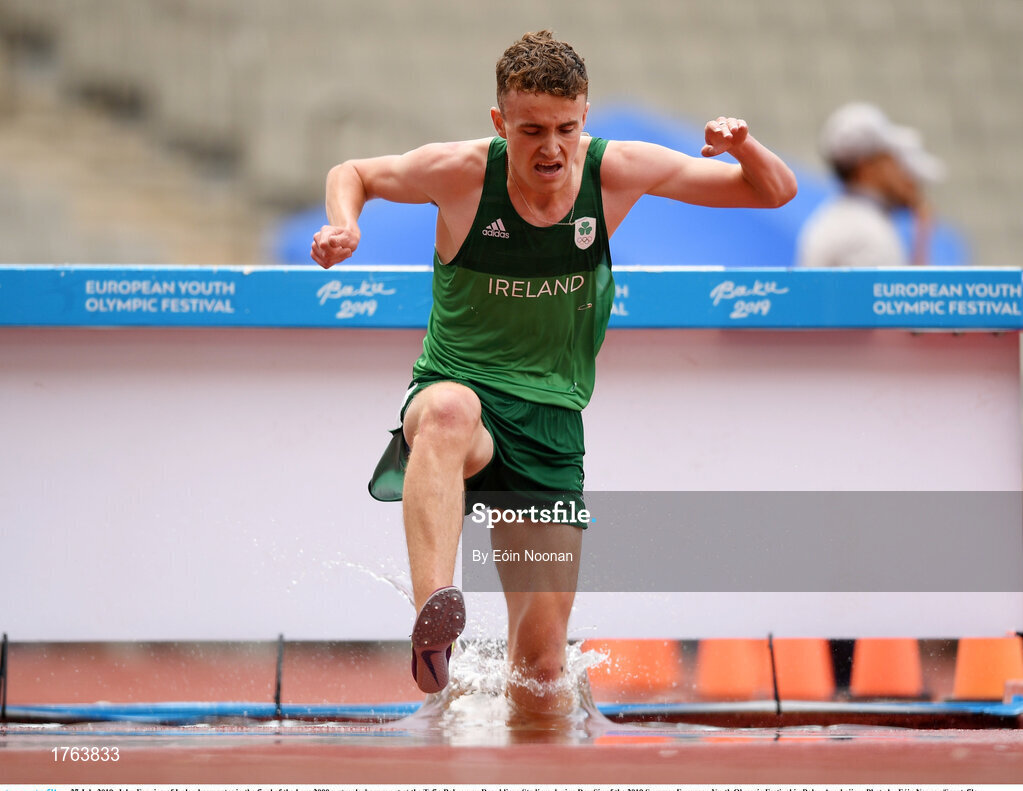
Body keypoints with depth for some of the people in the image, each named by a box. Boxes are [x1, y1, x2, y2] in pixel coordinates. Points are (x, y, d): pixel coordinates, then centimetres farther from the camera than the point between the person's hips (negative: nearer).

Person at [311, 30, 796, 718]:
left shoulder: (615, 171, -4)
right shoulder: (462, 172, -8)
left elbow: (776, 193, 2)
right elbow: (353, 173, 12)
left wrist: (745, 148, -19)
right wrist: (345, 225, -10)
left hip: (552, 426, 2)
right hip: (457, 387, -2)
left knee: (541, 671, -2)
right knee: (450, 410, -43)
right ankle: (433, 620, -58)